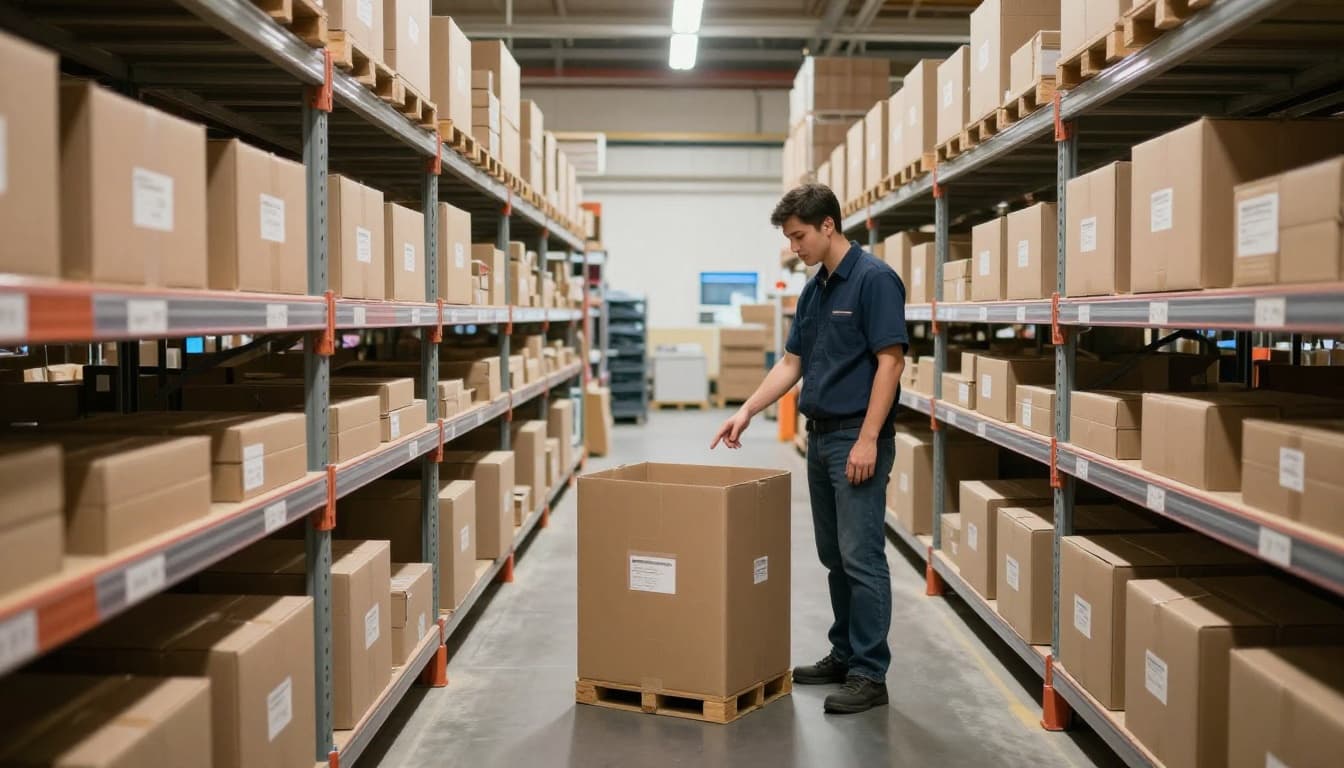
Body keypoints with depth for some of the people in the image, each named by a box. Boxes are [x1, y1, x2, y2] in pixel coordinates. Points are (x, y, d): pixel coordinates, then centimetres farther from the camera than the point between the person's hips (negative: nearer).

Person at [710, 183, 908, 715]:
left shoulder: (875, 279, -13)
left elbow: (890, 361, -18)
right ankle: (844, 655, 24)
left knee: (862, 557, -6)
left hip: (857, 439, -9)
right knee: (834, 557, 14)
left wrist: (868, 439, -22)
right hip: (820, 437, 9)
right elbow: (792, 363, 16)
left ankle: (870, 674, 2)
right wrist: (747, 411, 7)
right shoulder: (813, 290, 14)